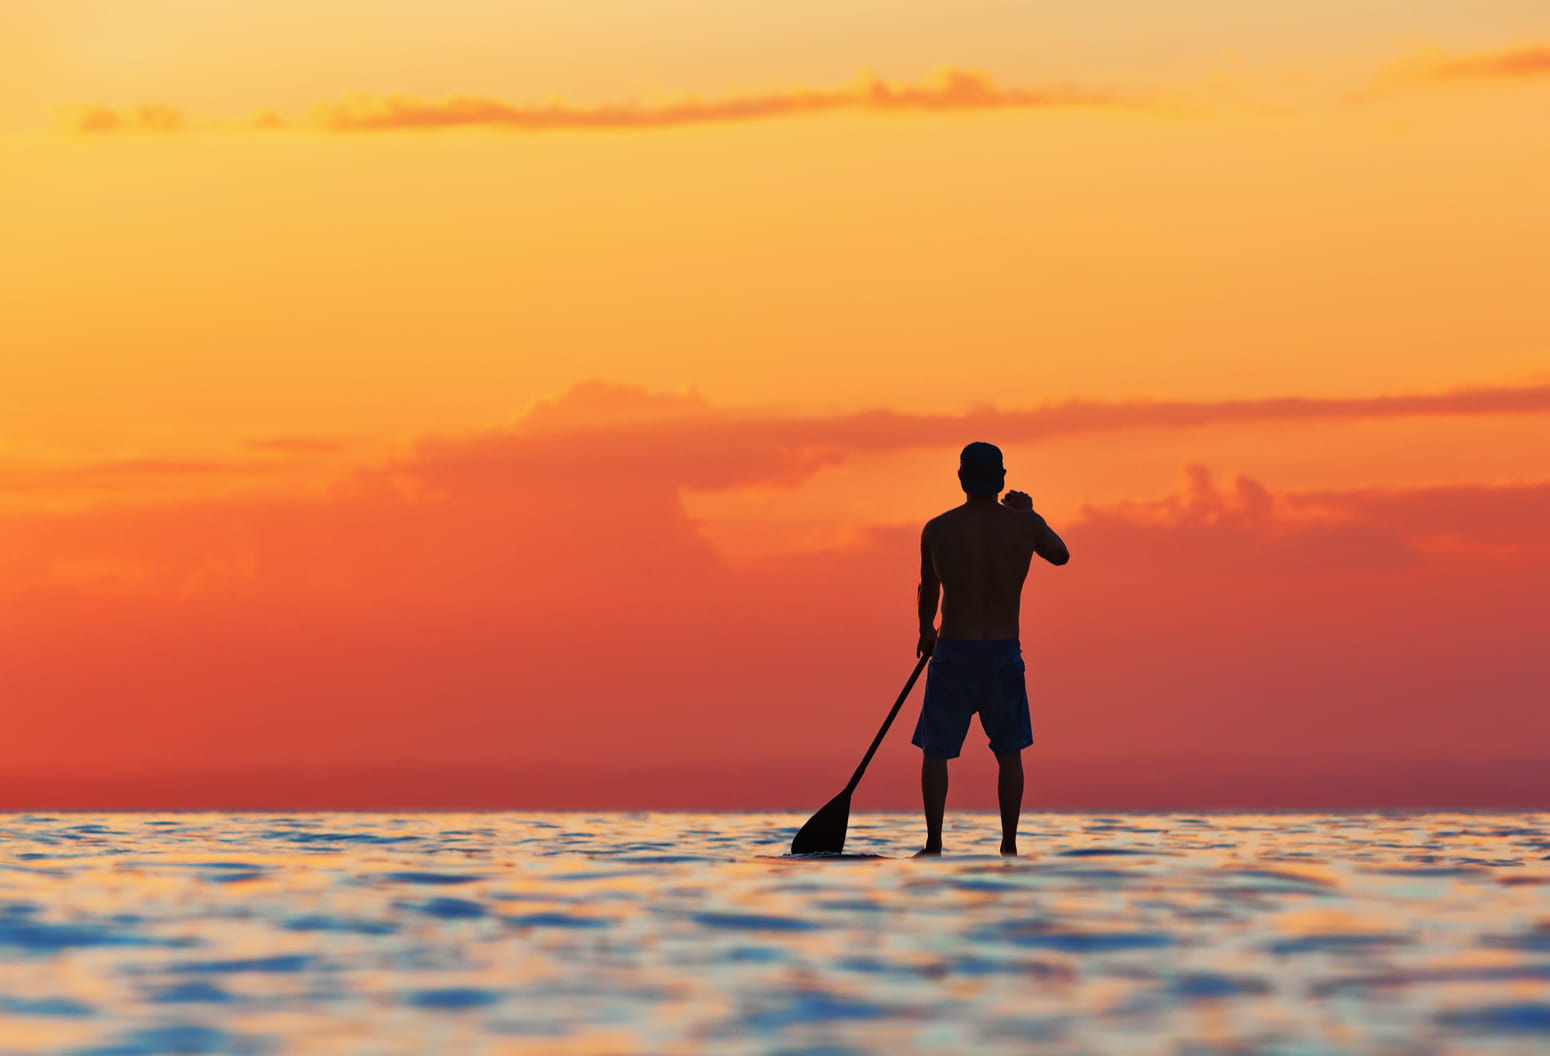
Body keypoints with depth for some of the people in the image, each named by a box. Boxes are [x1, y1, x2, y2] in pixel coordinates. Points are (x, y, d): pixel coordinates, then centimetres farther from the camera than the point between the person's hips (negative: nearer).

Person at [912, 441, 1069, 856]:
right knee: (1009, 752, 13)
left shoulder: (937, 530, -5)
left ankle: (933, 843, 1)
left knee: (935, 751, 8)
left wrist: (926, 630, 31)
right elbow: (1060, 555, 17)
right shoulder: (1025, 524, -5)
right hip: (1005, 654, 1)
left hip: (952, 652, -1)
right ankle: (1008, 845, 9)